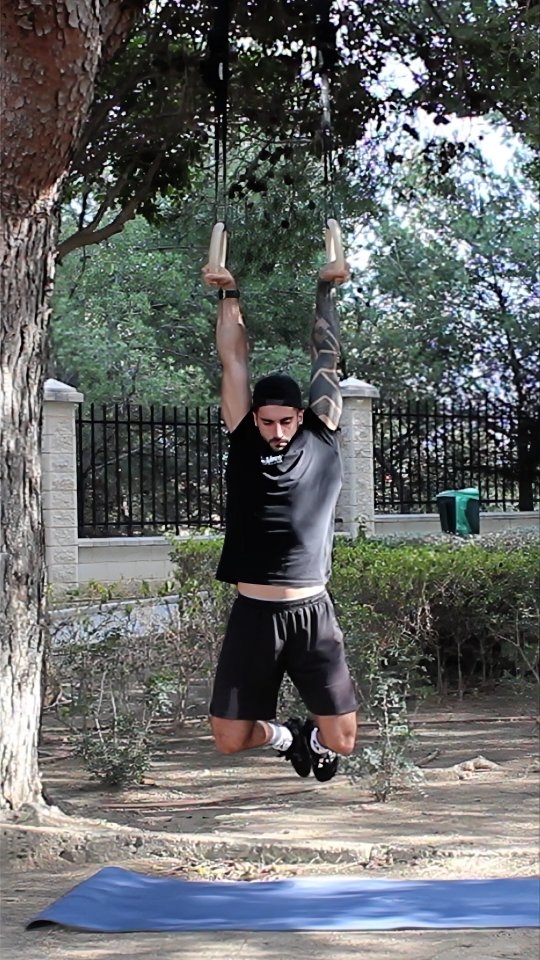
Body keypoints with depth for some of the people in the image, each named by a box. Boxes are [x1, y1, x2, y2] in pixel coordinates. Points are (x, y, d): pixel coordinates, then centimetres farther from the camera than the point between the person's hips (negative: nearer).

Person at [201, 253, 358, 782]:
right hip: (252, 614, 1)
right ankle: (283, 735, 36)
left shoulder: (321, 442, 5)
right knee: (230, 739, 0)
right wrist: (228, 295, 12)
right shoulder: (244, 444, 5)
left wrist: (326, 291, 17)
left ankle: (313, 737, 36)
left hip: (312, 614, 0)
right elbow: (233, 361, 9)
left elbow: (325, 361, 11)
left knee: (342, 739, -3)